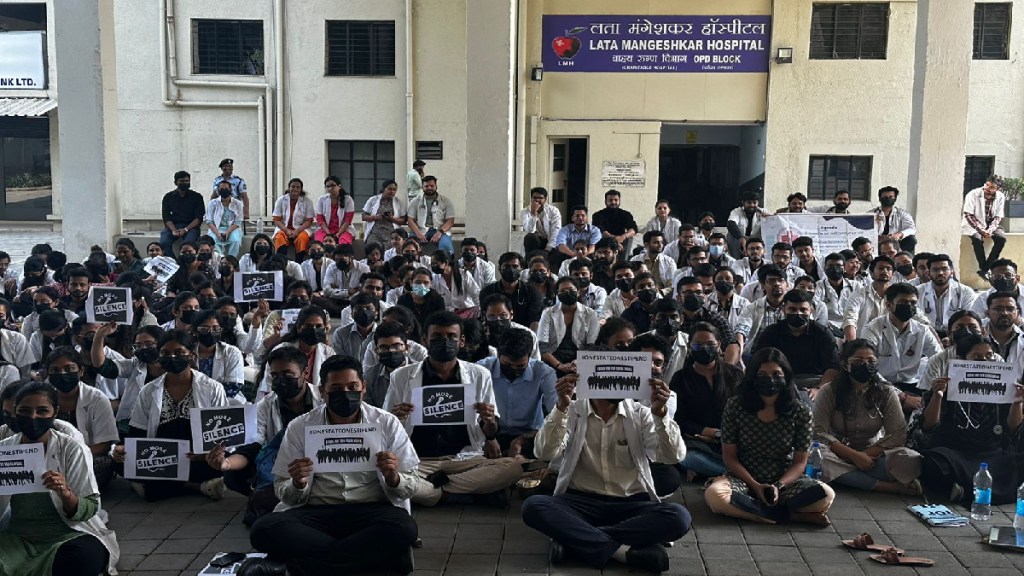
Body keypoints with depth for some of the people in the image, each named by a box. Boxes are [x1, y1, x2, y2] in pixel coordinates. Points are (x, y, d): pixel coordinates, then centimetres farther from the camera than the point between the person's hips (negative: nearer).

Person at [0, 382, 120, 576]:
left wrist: (65, 494, -28)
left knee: (84, 556, -34)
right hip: (17, 536, 2)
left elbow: (89, 510, -7)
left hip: (67, 533, -1)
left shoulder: (72, 449, -5)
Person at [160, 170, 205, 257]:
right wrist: (174, 230, -16)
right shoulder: (168, 197, 10)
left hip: (191, 226, -2)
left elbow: (199, 218, -2)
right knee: (164, 242, -27)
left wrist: (186, 229, -16)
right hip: (172, 226, 2)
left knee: (188, 243, -33)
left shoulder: (196, 197, 5)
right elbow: (166, 217, 4)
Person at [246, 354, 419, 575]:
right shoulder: (299, 427, 5)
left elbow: (409, 488, 5)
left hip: (371, 512, -1)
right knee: (264, 530, -28)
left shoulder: (387, 424, 4)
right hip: (316, 513, 1)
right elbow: (285, 496, 7)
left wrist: (393, 478, -18)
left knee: (404, 527, -34)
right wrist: (298, 484, -16)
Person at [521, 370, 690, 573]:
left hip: (630, 504, 1)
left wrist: (660, 412, -26)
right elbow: (545, 453, -14)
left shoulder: (640, 414, 4)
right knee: (533, 506, -29)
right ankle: (624, 550, -32)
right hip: (580, 502, -1)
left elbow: (673, 456, -10)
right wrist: (561, 407, -28)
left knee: (679, 516, -29)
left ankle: (572, 537, -26)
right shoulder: (572, 411, 2)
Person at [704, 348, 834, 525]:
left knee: (826, 495, -26)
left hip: (785, 480, 0)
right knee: (714, 495, -34)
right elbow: (729, 457, -4)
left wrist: (778, 486, -21)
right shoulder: (735, 406, -9)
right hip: (744, 479, 0)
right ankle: (793, 515, -23)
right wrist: (755, 486, -16)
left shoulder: (800, 411, -7)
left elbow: (800, 462, -3)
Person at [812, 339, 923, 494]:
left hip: (874, 454, 1)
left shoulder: (886, 392, 0)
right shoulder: (828, 392, -6)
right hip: (839, 454, -1)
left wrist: (867, 454, -20)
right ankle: (891, 486, -32)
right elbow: (819, 433, -13)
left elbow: (897, 435, -8)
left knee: (912, 460, -26)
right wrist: (855, 455, -22)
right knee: (818, 458, -38)